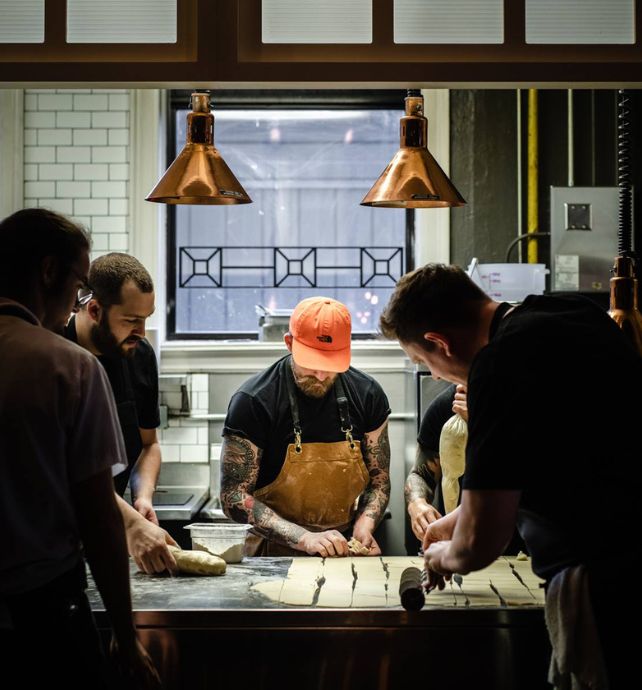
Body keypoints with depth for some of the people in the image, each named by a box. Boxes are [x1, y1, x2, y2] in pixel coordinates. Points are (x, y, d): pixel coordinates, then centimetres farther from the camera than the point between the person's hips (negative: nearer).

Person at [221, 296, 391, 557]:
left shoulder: (367, 395, 4)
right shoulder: (252, 401, -8)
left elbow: (379, 480, 14)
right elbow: (234, 496, -8)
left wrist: (365, 523, -5)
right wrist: (303, 538, -18)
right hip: (274, 554, -2)